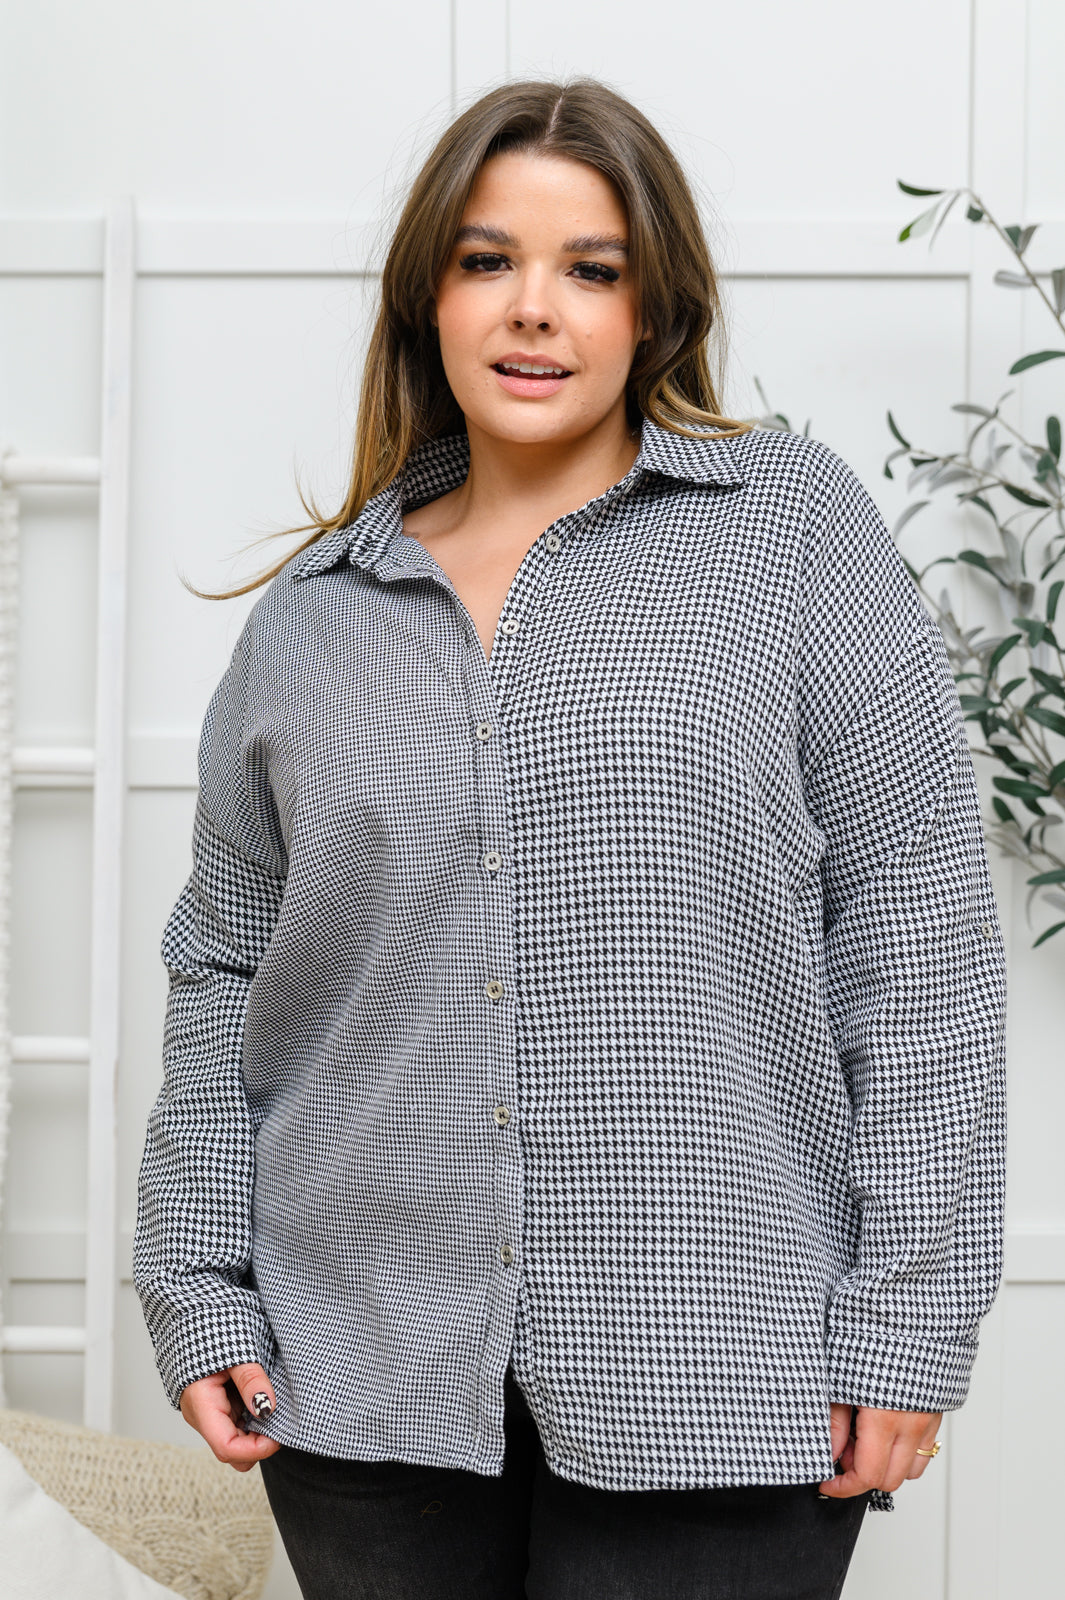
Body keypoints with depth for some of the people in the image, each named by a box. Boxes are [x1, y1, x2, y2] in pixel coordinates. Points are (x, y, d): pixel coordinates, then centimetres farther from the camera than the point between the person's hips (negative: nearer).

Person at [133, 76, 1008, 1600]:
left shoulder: (790, 520, 1)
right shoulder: (311, 614, 9)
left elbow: (915, 929, -4)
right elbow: (221, 972, 14)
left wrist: (906, 1319, -8)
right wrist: (198, 1289, 6)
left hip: (713, 1366, -2)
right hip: (363, 1363, 3)